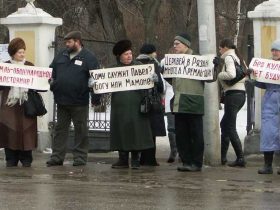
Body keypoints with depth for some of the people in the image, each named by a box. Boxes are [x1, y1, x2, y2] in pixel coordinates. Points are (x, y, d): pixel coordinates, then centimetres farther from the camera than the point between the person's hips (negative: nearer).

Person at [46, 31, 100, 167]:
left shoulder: (88, 58, -5)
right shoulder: (61, 56, 11)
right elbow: (52, 72, 19)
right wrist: (51, 81, 0)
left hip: (79, 102, -5)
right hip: (61, 100, 5)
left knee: (80, 130, 5)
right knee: (60, 129, 9)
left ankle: (80, 157, 11)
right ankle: (57, 157, 14)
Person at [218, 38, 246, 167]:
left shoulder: (229, 57, -9)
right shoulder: (238, 58, 18)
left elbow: (231, 74, -25)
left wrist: (219, 75, -9)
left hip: (233, 94, -10)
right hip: (241, 93, 10)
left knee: (230, 128, -6)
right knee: (224, 124, 18)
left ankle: (240, 158, -10)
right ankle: (222, 156, 21)